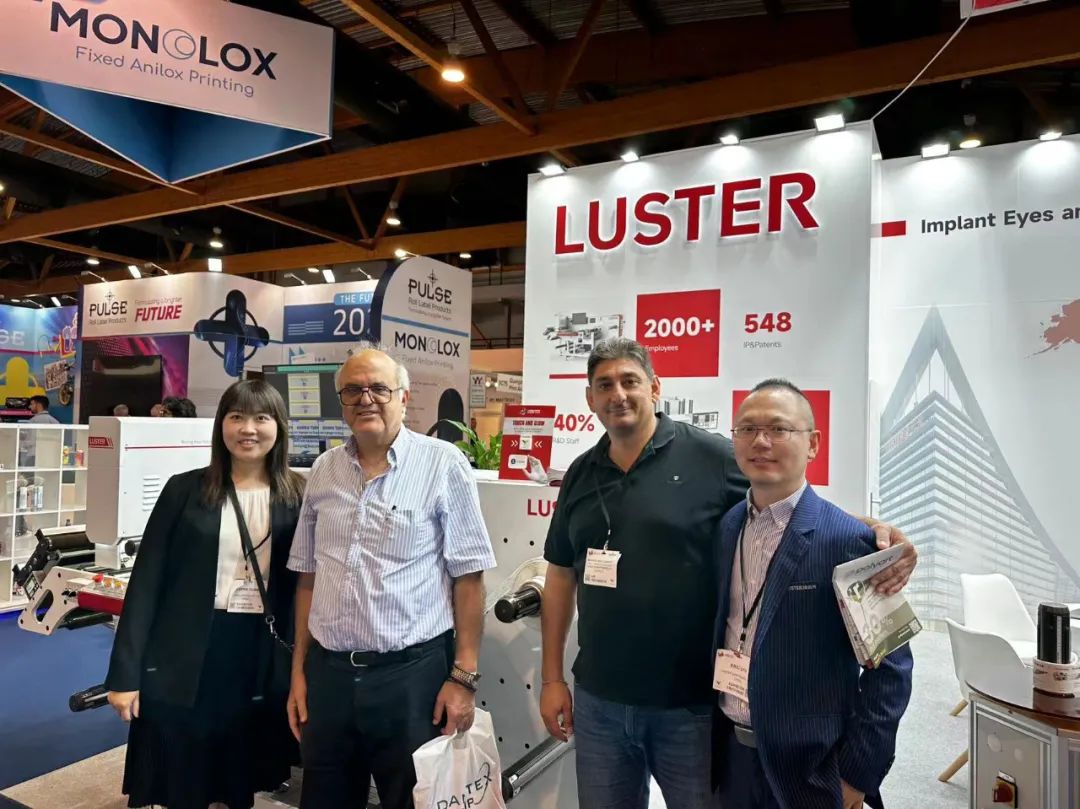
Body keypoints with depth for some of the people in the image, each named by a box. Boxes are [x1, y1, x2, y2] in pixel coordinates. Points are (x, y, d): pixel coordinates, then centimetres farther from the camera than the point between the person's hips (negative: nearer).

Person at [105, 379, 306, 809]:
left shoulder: (300, 496, -2)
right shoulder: (185, 489, -2)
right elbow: (146, 582, -1)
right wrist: (125, 673, -4)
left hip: (262, 661, 1)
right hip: (182, 662, 0)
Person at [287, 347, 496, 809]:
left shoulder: (442, 464, -9)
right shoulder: (323, 470, 6)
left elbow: (468, 577, -8)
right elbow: (308, 577, 12)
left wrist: (464, 676, -10)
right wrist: (298, 670, 11)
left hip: (412, 674, -4)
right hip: (327, 673, 5)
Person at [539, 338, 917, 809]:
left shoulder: (711, 456, -10)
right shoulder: (580, 475, 4)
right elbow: (561, 576, 9)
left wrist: (878, 533, -23)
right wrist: (552, 678, 8)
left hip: (690, 702, -4)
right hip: (598, 699, 4)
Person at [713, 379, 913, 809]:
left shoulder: (849, 539, -17)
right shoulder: (725, 527, -1)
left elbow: (889, 667, -12)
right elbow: (718, 632, 7)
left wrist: (858, 774, -10)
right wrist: (712, 740, 6)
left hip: (811, 771, -4)